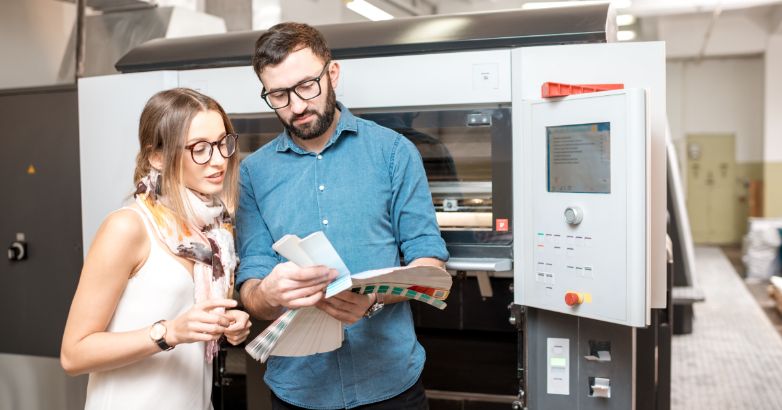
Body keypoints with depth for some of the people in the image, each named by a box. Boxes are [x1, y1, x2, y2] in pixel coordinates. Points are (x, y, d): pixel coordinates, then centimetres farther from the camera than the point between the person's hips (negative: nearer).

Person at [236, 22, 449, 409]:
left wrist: (374, 298, -24)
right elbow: (250, 287, -3)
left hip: (391, 377, -1)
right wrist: (270, 294, -26)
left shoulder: (393, 151, -4)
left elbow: (428, 259, -5)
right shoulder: (254, 171, 0)